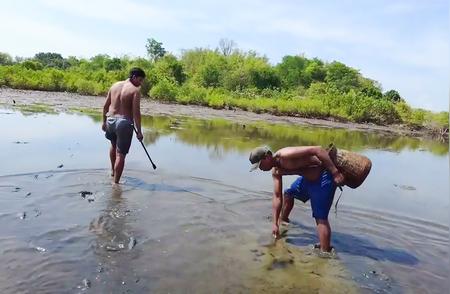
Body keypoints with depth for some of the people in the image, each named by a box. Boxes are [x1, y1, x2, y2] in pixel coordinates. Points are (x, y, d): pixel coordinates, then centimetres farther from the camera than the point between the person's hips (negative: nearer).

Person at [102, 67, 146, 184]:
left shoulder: (115, 85, 9)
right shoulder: (135, 90, -10)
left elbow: (105, 106, 12)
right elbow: (136, 112, -16)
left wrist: (104, 121, 22)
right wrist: (139, 132, -11)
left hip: (110, 120, 7)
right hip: (124, 123, -7)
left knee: (114, 145, 32)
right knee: (121, 154, 1)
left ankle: (112, 171, 47)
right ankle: (116, 182, 5)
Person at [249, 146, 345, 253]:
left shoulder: (285, 155, -28)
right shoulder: (276, 171, 1)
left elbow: (318, 150, -32)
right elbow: (277, 196, 5)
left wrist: (335, 172, -33)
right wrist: (275, 223, 3)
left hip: (323, 176, -10)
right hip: (308, 178, 10)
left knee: (320, 218, -12)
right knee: (288, 194, 28)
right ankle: (282, 222, 52)